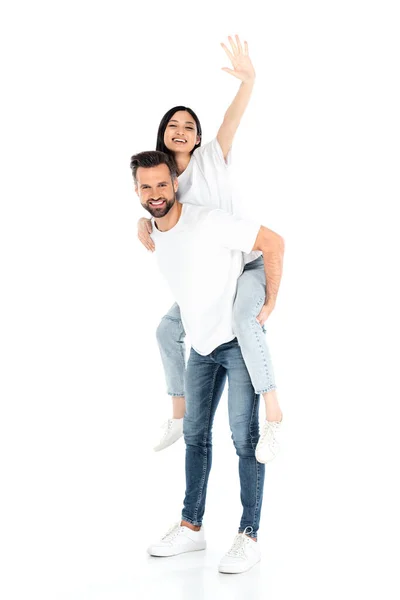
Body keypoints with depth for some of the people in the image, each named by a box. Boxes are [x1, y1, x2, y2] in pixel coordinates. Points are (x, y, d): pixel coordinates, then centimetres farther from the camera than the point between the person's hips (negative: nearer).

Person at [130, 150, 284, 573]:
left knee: (244, 436, -7)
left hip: (238, 339, -8)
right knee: (195, 434, 12)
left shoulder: (208, 222, -22)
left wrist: (270, 301, -17)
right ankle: (191, 527, 23)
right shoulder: (152, 233, 2)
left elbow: (273, 243, -20)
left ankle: (249, 537, 0)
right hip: (202, 344, 8)